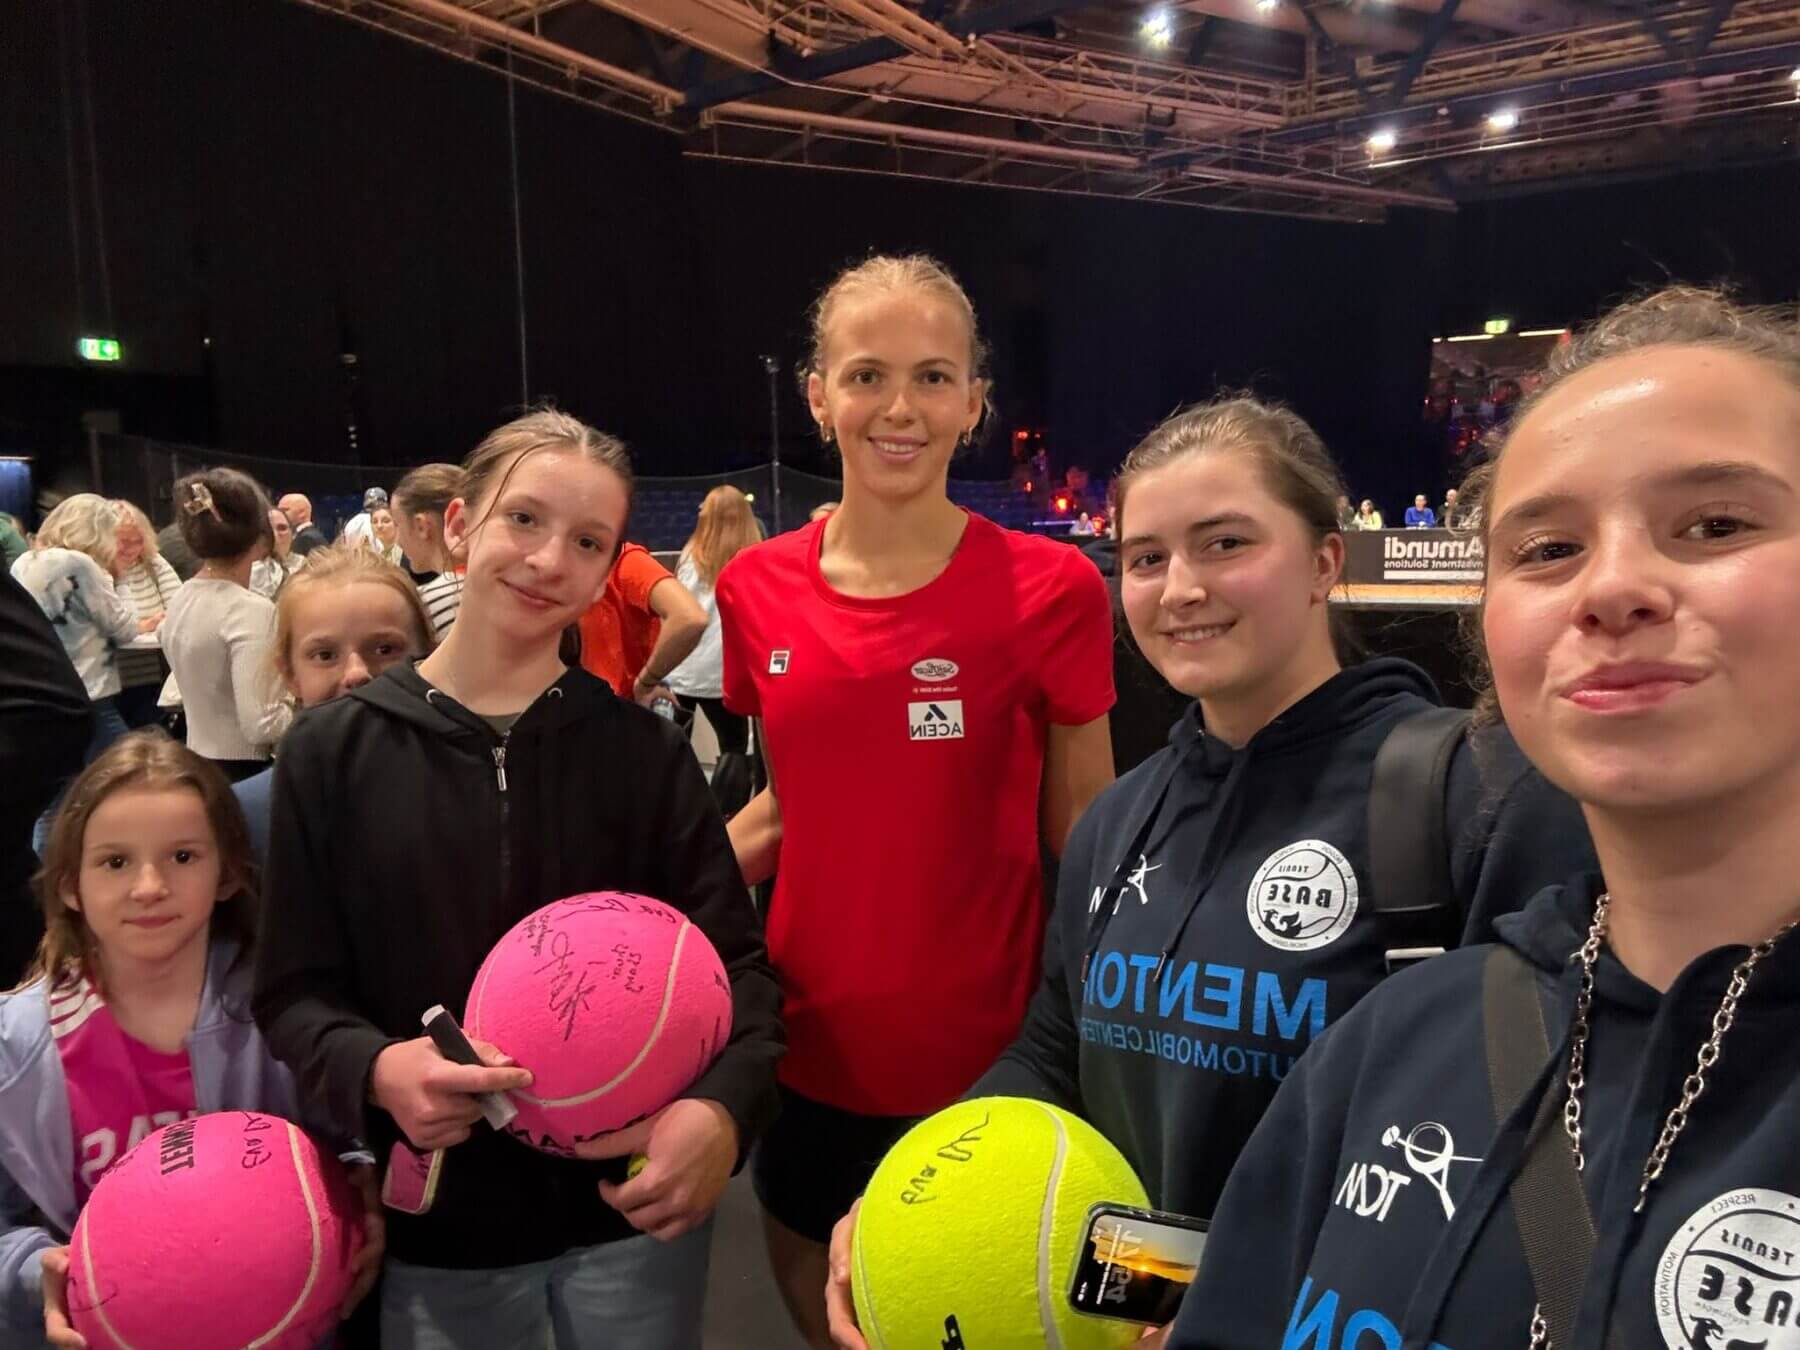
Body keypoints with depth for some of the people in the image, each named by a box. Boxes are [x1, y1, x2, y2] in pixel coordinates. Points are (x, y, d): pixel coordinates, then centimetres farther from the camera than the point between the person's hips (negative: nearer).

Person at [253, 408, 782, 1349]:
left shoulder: (647, 752, -4)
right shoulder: (334, 750, -4)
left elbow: (732, 961, -5)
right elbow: (294, 988, -2)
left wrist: (725, 1107, -24)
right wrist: (373, 1069, -22)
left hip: (634, 1206, 0)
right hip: (436, 1232, 0)